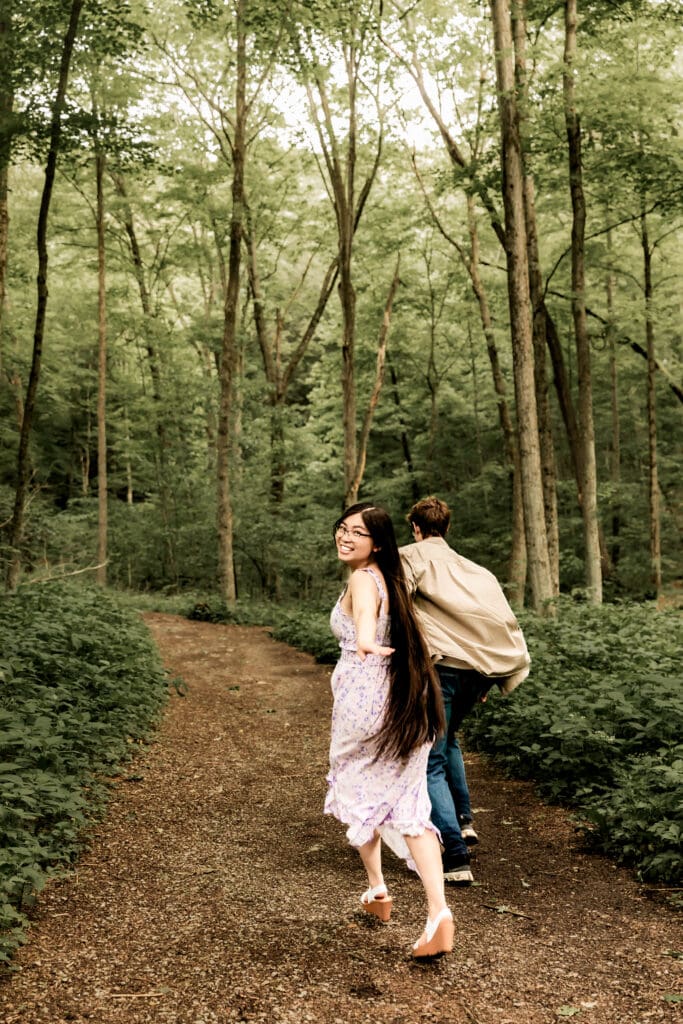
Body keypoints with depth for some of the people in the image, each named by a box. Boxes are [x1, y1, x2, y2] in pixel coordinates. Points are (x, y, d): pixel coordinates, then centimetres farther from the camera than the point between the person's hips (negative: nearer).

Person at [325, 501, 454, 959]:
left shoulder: (362, 580, -10)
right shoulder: (391, 578, 15)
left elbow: (366, 611, -37)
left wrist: (364, 641, -57)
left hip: (365, 697, -7)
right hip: (408, 703, 7)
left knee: (357, 792, 17)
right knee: (409, 808, 5)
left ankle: (376, 888, 26)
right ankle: (438, 911, -8)